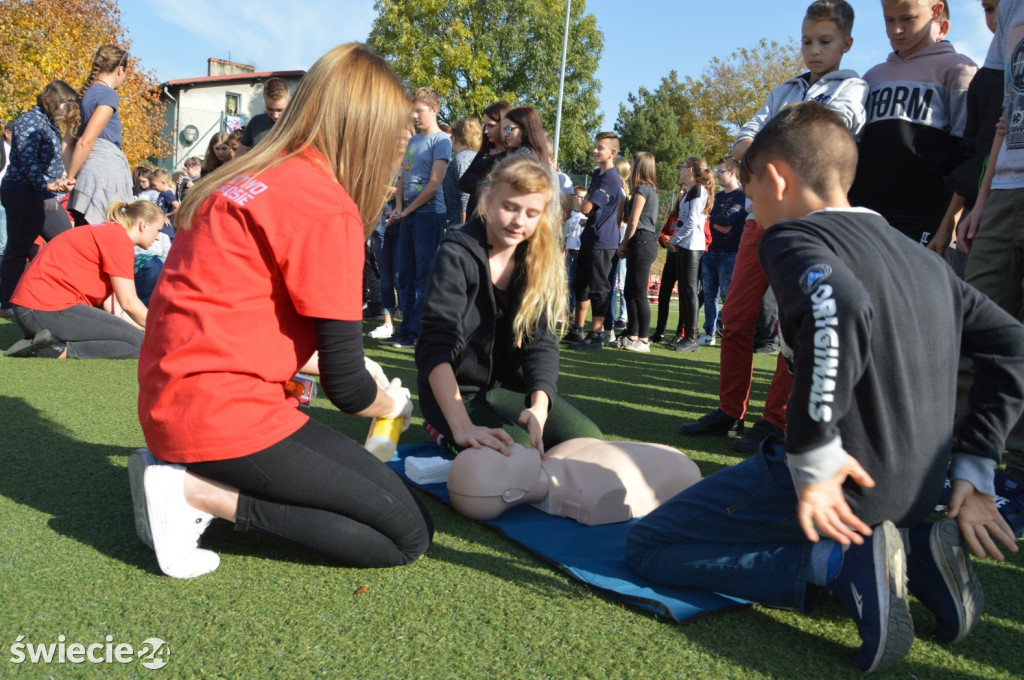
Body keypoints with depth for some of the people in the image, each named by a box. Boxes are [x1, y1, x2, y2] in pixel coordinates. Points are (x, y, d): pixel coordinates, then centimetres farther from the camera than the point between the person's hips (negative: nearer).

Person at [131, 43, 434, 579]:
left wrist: (348, 373, 30)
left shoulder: (249, 178, 11)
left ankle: (182, 471, 6)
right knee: (408, 534, -4)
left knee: (366, 476, 18)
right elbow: (347, 388, -13)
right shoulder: (327, 209, -17)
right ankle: (198, 491, -8)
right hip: (223, 416, -9)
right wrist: (390, 403, 12)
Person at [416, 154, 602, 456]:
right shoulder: (457, 255, -20)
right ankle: (447, 432, 2)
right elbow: (438, 344, -32)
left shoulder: (540, 262, -3)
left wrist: (539, 406, -30)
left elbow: (541, 341, -11)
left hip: (507, 386, 6)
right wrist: (462, 426, -46)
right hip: (456, 389, -6)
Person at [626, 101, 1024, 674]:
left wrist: (815, 454, -27)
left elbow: (840, 306, -34)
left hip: (845, 477, -8)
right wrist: (972, 471, 13)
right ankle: (914, 546, 9)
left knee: (646, 547, 3)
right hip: (918, 488, 8)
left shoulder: (791, 236, -11)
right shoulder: (918, 254, 14)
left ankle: (844, 564, -10)